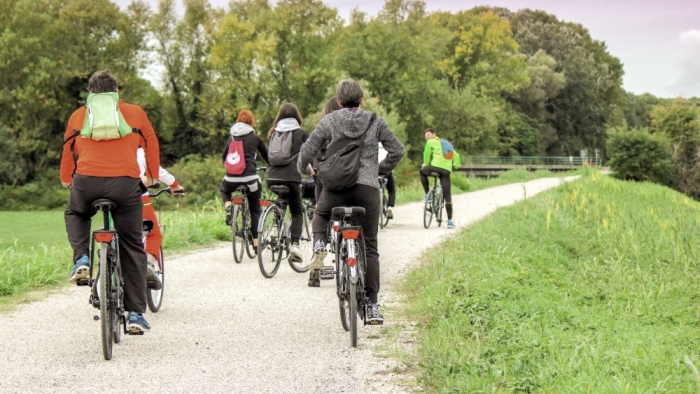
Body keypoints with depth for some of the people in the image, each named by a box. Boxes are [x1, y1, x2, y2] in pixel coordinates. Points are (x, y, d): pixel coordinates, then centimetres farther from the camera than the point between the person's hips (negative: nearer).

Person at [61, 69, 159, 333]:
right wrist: (152, 176, 43)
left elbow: (68, 150, 30)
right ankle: (136, 314, 7)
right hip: (126, 183, -1)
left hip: (86, 182, 1)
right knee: (132, 248, 11)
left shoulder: (79, 115, 19)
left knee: (74, 214, 35)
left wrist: (66, 179, 47)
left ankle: (81, 259, 10)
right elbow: (152, 145, 26)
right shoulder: (135, 112, 18)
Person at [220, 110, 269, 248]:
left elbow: (224, 158, 20)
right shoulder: (255, 138, 5)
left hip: (231, 178, 2)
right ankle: (256, 242, 8)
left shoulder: (231, 138, 13)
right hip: (250, 178, -2)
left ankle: (228, 208, 7)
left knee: (223, 190, 37)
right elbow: (267, 157, 14)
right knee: (255, 211, 14)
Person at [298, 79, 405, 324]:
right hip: (368, 188, 1)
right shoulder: (375, 122, 8)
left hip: (336, 186, 0)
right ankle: (373, 306, 3)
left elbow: (308, 150, 2)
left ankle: (319, 245, 2)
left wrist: (302, 170, 22)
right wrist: (382, 169, 26)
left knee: (320, 215, 34)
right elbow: (397, 150, 9)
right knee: (369, 248, 7)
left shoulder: (329, 121, 4)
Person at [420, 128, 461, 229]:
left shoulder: (431, 142, 13)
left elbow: (427, 154, 7)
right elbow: (456, 155, 32)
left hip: (436, 166, -5)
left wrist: (425, 164, 23)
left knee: (422, 171, 30)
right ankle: (450, 220, -2)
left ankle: (427, 194, 19)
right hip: (447, 170, 5)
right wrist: (456, 164, 49)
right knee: (447, 196, 4)